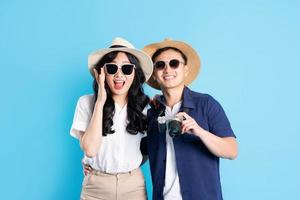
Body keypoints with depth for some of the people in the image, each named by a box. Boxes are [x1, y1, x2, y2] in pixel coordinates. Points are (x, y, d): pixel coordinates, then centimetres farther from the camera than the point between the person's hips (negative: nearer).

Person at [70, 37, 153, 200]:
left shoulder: (143, 105, -2)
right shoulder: (86, 102, -9)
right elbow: (90, 150, -20)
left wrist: (130, 166, -6)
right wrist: (100, 102, -20)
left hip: (134, 185, 2)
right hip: (96, 186, -1)